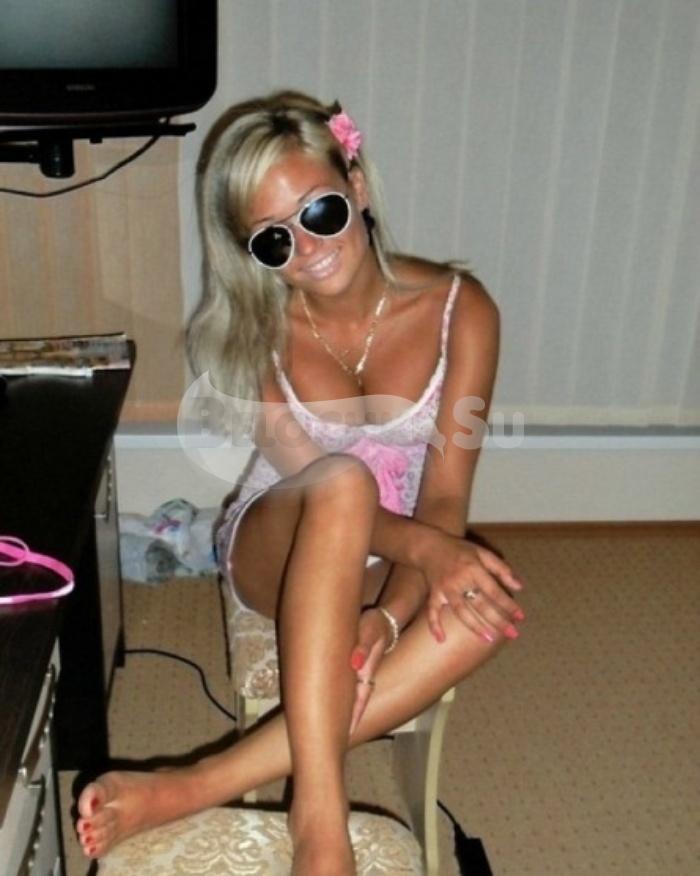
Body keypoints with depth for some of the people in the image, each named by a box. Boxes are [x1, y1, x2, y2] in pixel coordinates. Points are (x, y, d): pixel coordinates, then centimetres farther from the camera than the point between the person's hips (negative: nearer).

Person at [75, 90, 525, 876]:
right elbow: (322, 488, -15)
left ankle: (193, 787, -32)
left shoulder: (457, 309, -13)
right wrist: (422, 544, -34)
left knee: (488, 608, -35)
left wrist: (388, 614, -32)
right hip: (280, 549, -1)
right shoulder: (257, 326, -12)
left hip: (392, 567, 2)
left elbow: (444, 498, -15)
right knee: (344, 481, -38)